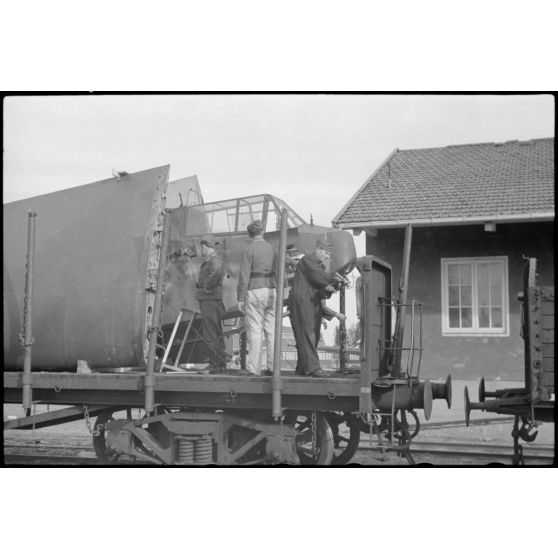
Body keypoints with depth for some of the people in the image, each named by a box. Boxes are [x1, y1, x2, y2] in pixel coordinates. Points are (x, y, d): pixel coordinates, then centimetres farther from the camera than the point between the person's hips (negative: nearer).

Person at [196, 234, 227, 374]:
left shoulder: (214, 260, -14)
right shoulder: (209, 260, 18)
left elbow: (217, 272, -36)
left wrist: (207, 287, -23)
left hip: (210, 301, -11)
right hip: (210, 301, 11)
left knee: (210, 335, -10)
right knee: (216, 335, 14)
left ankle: (215, 366, -8)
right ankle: (221, 365, 21)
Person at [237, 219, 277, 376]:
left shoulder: (249, 249, -5)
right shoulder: (271, 248, 11)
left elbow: (244, 275, -10)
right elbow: (275, 273, 12)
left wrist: (240, 298, -7)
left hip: (254, 291, -5)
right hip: (271, 290, 5)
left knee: (254, 330, -3)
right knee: (271, 330, 6)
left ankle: (254, 368, -3)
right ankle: (272, 366, 7)